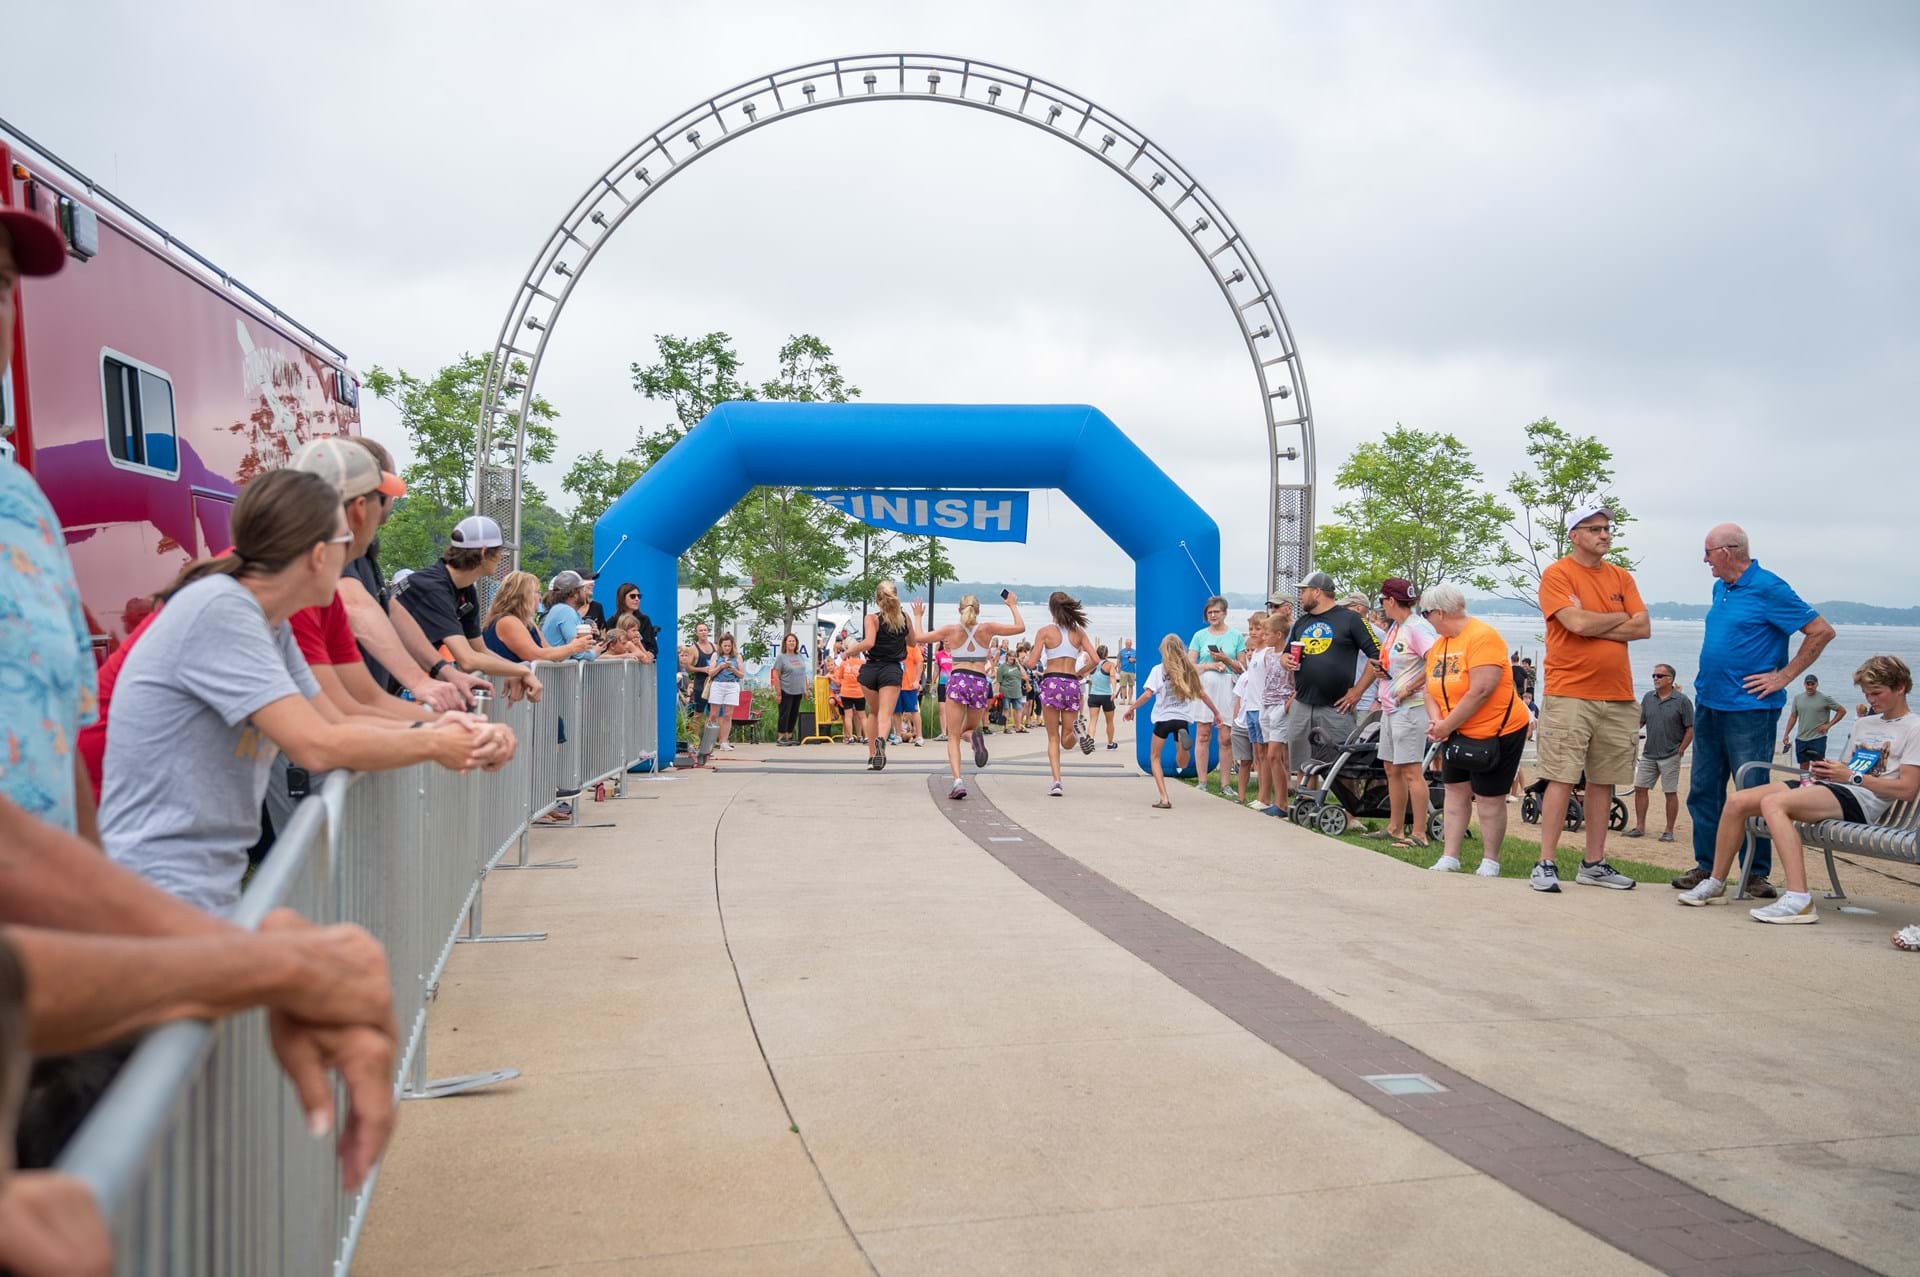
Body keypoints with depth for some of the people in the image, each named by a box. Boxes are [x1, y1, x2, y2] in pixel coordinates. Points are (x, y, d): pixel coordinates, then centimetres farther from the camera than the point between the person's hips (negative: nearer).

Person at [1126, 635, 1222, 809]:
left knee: (1155, 757, 13)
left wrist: (1132, 708, -1)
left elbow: (1148, 694, -12)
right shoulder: (1190, 669, 8)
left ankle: (1164, 798, -3)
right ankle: (1182, 736, -18)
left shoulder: (1159, 670, -3)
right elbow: (1202, 694, 12)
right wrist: (1216, 712, 24)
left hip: (1163, 718, -3)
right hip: (1183, 718, 3)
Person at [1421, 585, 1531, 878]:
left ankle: (1490, 862, 12)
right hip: (1457, 734, 8)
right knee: (1456, 792, 7)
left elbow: (1480, 691, -27)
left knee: (1488, 798, -1)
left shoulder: (1482, 636, -20)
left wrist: (1446, 726, -22)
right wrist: (1436, 721, -11)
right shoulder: (1438, 645, 7)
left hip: (1497, 732, -8)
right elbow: (1432, 690, 9)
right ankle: (1449, 858, 11)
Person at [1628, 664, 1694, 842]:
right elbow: (1639, 722, 13)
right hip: (1648, 754, 5)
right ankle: (1640, 827, 12)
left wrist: (1680, 751, -8)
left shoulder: (1682, 701, -7)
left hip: (1670, 756, -5)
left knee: (1671, 792, 2)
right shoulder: (1648, 698, 8)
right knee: (1640, 788, 3)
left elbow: (1690, 729, -5)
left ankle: (1669, 831, 9)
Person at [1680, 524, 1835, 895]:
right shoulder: (1720, 588, 13)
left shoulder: (1767, 589, -11)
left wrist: (1784, 676, -12)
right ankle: (1706, 866, 18)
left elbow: (1822, 631, -12)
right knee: (1703, 789, 10)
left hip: (1749, 709, -8)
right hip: (1708, 704, 8)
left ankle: (1757, 872, 7)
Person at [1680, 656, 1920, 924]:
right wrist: (1827, 770, 4)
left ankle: (1799, 899, -40)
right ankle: (1715, 884, 2)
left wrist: (1850, 776, -10)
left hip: (1861, 801, -8)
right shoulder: (1864, 724, 27)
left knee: (1772, 803, -33)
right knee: (1737, 802, -8)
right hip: (1831, 789, 8)